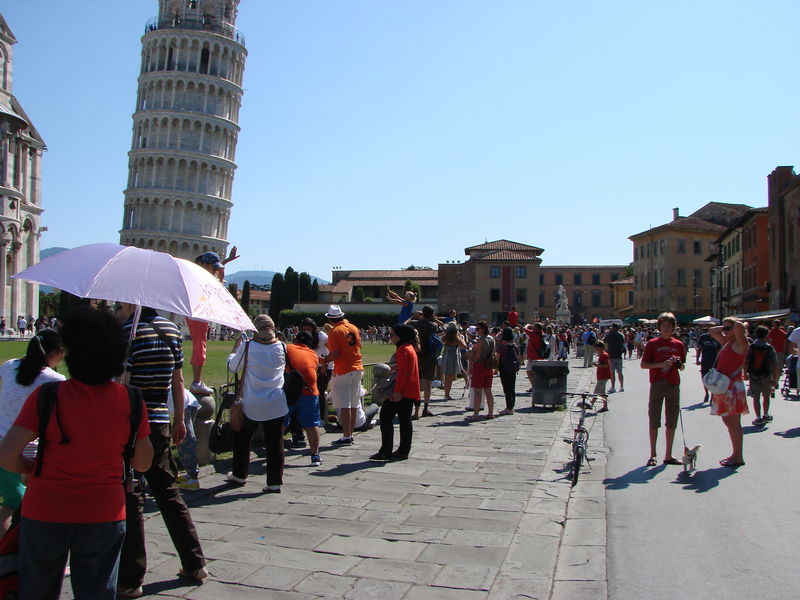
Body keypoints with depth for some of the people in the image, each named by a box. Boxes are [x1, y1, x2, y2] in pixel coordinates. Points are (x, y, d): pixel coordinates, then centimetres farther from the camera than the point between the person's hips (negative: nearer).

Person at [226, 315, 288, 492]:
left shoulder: (248, 346, -8)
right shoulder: (281, 347, -1)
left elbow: (232, 367, 3)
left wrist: (235, 348, 18)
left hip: (252, 404, -1)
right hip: (276, 404, 1)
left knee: (242, 439, 19)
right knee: (275, 443, 5)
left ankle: (239, 475, 32)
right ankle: (275, 482, 5)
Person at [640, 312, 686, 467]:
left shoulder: (678, 344, 11)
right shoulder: (652, 343, 2)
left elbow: (682, 367, 17)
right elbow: (643, 364, -1)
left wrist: (679, 364, -6)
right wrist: (661, 364, -14)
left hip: (673, 385, 3)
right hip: (657, 384, -3)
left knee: (672, 422, 5)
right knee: (654, 421, 0)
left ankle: (668, 455, 14)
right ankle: (652, 455, 8)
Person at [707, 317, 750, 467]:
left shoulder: (740, 343, -11)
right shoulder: (726, 342, 15)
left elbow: (739, 327, -29)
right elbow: (712, 331, 28)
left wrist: (733, 325, -8)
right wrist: (723, 328, 12)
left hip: (733, 386, -9)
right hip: (724, 386, 9)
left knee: (734, 422, -5)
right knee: (728, 421, 14)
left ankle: (738, 457, 0)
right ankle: (736, 454, 22)